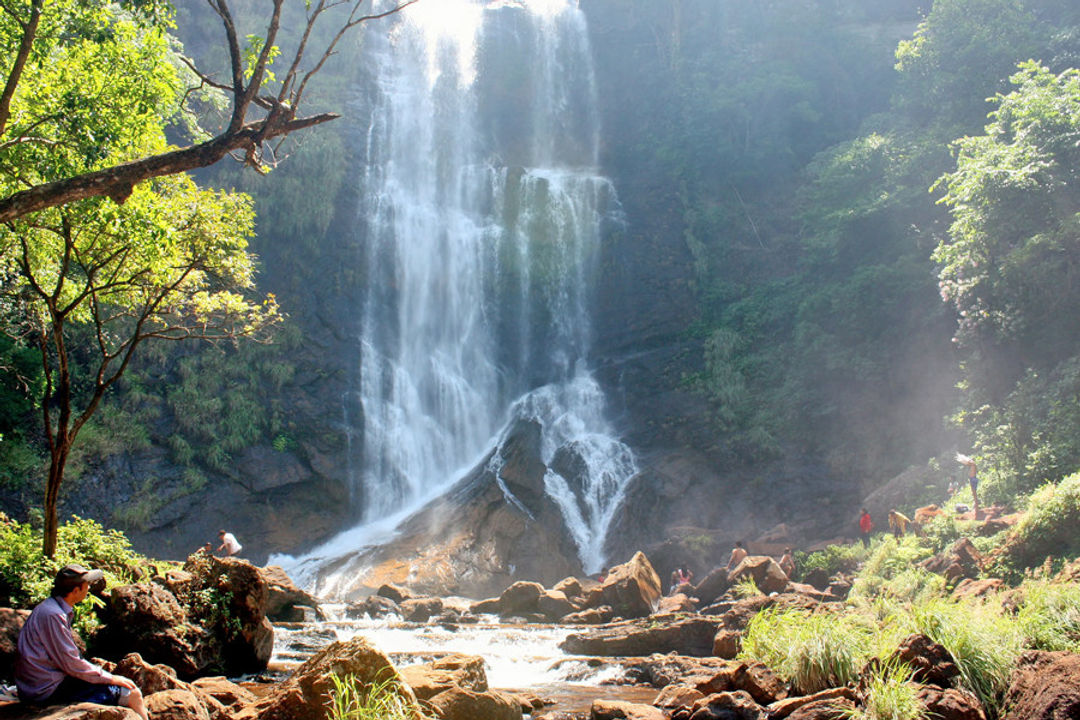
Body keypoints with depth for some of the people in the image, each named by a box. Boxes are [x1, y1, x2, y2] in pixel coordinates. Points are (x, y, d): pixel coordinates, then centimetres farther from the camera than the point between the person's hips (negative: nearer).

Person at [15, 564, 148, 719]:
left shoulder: (51, 607, 11)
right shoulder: (53, 615, -21)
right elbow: (72, 664, -19)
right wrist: (111, 678, -10)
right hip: (49, 691, -10)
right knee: (132, 694, -12)